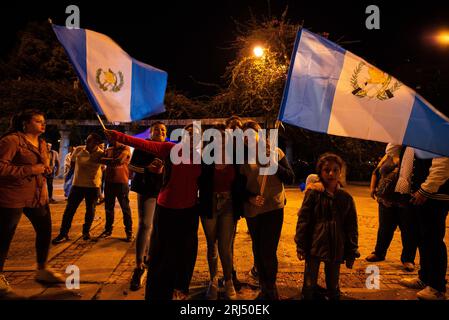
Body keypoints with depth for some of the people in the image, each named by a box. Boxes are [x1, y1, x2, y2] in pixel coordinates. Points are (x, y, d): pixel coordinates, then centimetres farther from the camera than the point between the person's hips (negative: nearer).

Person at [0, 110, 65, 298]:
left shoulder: (42, 144, 13)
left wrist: (46, 169, 5)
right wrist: (29, 170, -22)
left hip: (38, 196, 8)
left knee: (45, 231, 9)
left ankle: (42, 271, 26)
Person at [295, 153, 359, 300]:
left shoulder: (346, 198, -1)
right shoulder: (313, 194, -9)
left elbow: (351, 227, 4)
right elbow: (303, 220, -6)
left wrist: (351, 253, 5)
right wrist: (300, 246, -6)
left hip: (336, 249, 2)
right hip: (314, 246, -2)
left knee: (333, 285, 17)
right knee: (310, 285, 8)